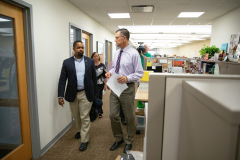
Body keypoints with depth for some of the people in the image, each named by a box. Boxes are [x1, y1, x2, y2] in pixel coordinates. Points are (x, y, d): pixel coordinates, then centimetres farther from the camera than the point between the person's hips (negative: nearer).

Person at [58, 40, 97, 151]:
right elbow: (62, 80, -4)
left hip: (86, 94, -1)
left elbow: (94, 78, 5)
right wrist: (60, 96, -10)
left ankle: (84, 140, 18)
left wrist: (94, 93, 6)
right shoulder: (67, 62, -1)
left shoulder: (90, 61, 0)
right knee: (76, 117, 19)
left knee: (85, 117, 3)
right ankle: (80, 130, 46)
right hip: (72, 94, 2)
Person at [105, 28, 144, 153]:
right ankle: (118, 139, 35)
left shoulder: (133, 53, -12)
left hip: (127, 88, -6)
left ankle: (129, 141, 35)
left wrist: (127, 78, -26)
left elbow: (139, 73, -12)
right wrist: (110, 72, -2)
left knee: (129, 117, 11)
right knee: (113, 115, 10)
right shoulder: (116, 53, 8)